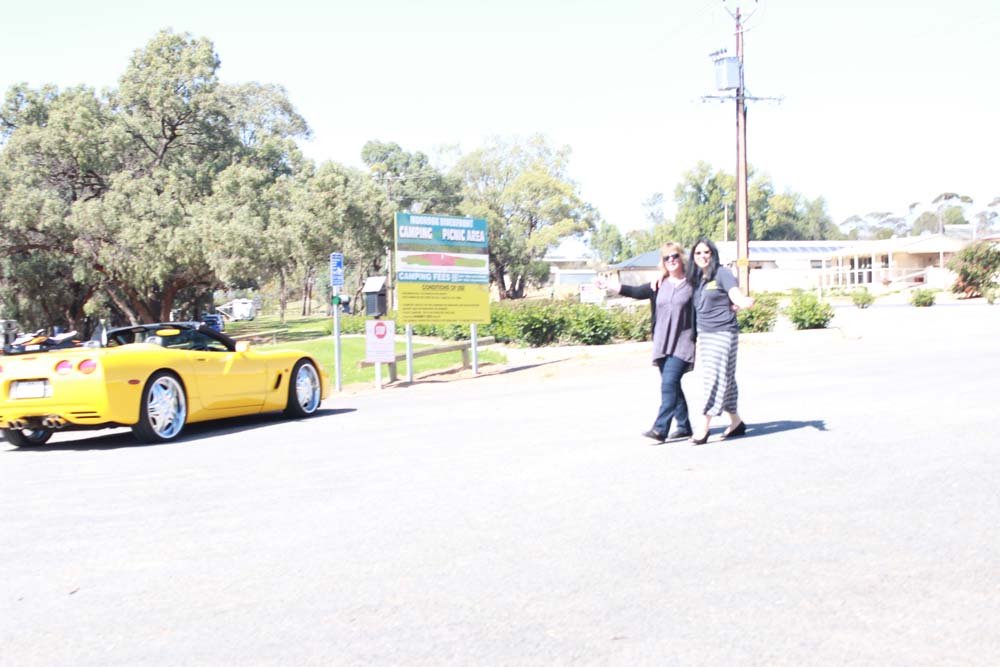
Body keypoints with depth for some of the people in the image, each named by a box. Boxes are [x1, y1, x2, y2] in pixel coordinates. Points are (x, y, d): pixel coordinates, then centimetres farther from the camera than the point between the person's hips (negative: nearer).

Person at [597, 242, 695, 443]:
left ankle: (660, 429, -17)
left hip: (682, 344, -5)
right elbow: (636, 292, -6)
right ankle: (684, 426, 23)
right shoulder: (659, 285, 8)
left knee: (669, 383, -15)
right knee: (672, 386, 11)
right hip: (662, 344, 5)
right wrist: (615, 286, -21)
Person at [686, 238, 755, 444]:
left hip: (723, 332, -7)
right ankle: (736, 421, 22)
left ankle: (704, 427, -11)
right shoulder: (695, 279, 12)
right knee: (717, 379, 11)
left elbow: (737, 298, -12)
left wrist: (747, 302, -36)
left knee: (715, 377, -9)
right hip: (704, 334, 7)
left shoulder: (722, 274, -6)